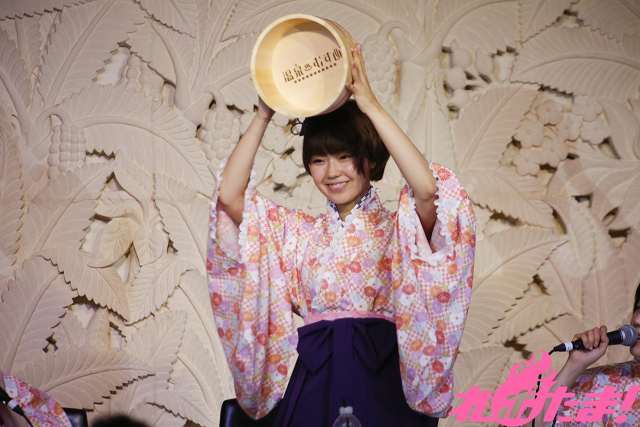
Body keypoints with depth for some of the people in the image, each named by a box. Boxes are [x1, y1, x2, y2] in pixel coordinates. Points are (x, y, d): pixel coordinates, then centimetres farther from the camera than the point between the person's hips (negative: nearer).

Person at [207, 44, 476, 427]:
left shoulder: (397, 229, 2)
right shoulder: (300, 234, 12)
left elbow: (427, 188, -20)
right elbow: (230, 196, 2)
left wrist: (372, 107, -18)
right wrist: (264, 116, -5)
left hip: (383, 384, -2)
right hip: (314, 384, 3)